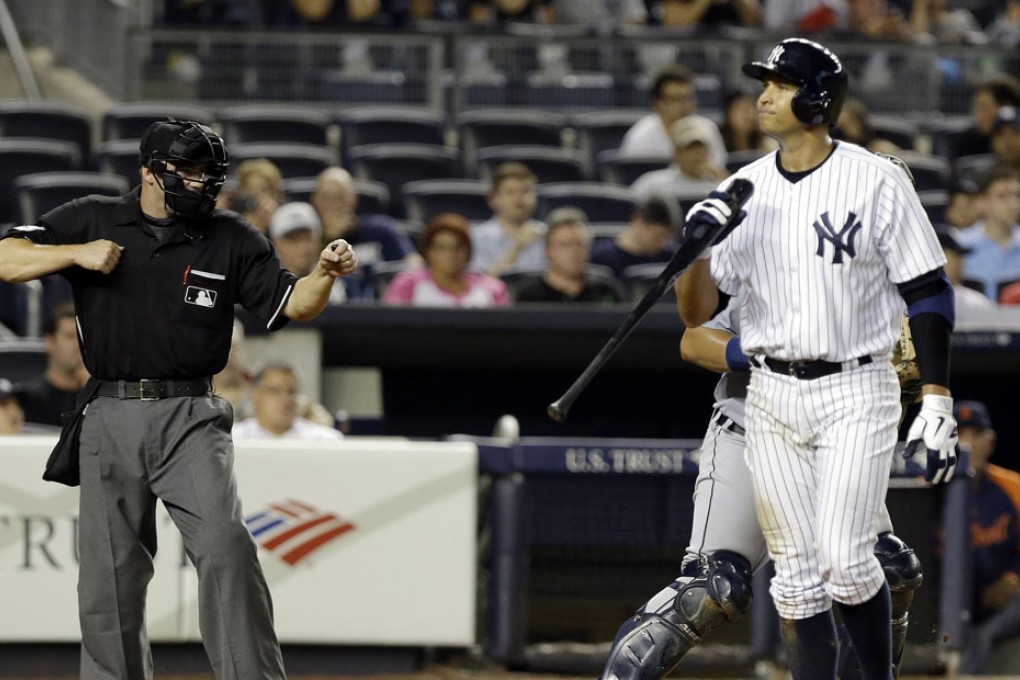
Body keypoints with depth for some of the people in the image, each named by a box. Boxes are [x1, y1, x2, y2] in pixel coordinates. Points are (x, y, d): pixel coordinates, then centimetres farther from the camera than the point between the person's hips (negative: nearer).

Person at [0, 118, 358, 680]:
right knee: (108, 576, 4)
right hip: (110, 422, 1)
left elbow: (292, 304, 3)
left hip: (190, 422, -1)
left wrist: (324, 274, -17)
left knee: (224, 549, -19)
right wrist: (77, 254, -14)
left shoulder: (230, 239, 6)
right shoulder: (92, 221, 6)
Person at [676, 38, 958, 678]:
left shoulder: (878, 181, -6)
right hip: (772, 399, 4)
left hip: (856, 392, -4)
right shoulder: (743, 191, 5)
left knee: (846, 562, -15)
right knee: (797, 574, 4)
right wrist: (697, 244, -17)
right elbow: (696, 313, 3)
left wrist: (937, 402, -11)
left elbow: (928, 291, -4)